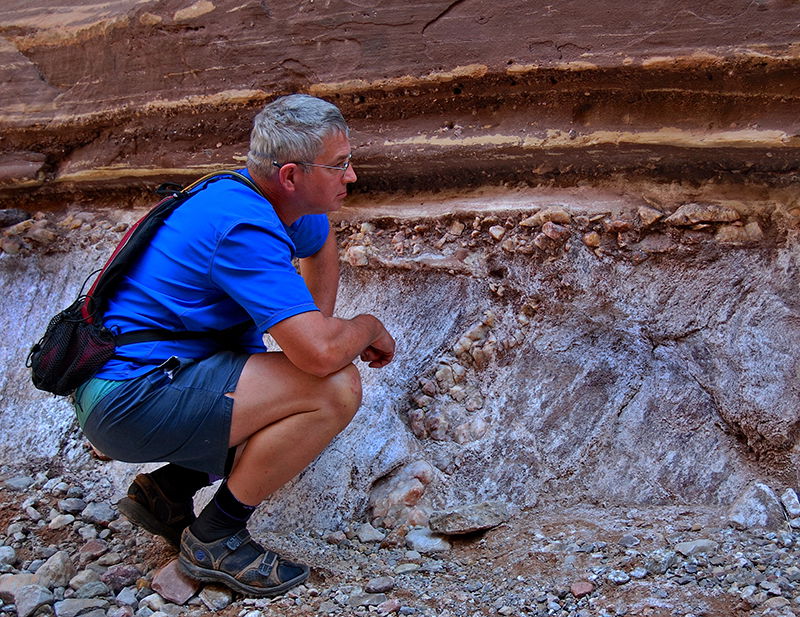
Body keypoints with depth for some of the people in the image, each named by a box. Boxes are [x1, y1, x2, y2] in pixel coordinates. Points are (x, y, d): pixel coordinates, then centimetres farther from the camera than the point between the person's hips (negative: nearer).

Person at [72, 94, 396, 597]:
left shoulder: (275, 201, 6)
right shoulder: (243, 228, -24)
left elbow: (321, 246, 29)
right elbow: (321, 353, -31)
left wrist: (318, 327, 15)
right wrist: (370, 328, -8)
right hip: (133, 400, -10)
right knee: (337, 389, -21)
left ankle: (167, 490, 15)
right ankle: (215, 538, -3)